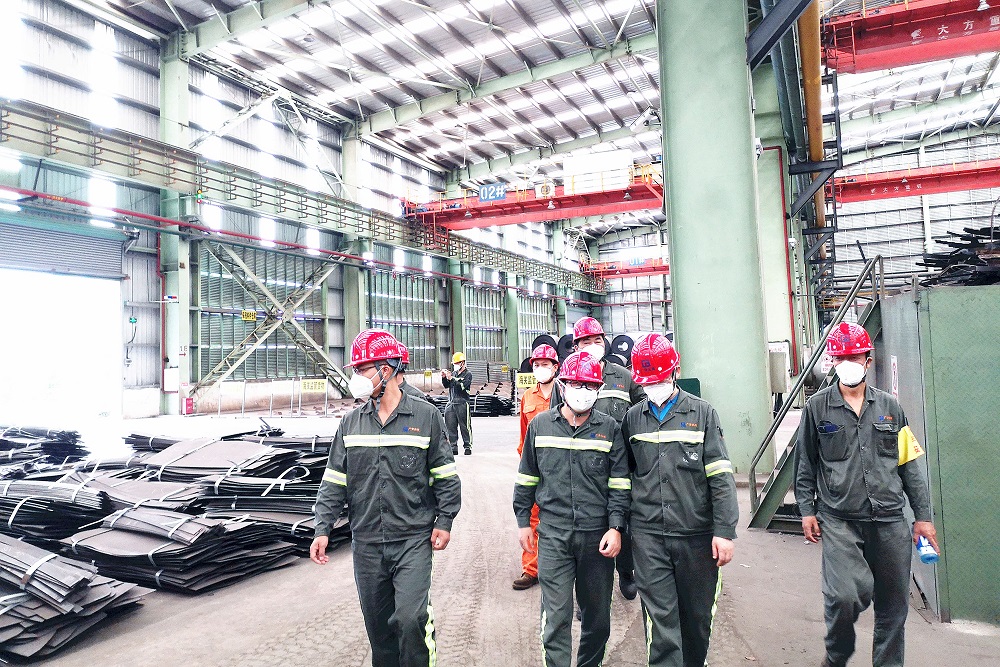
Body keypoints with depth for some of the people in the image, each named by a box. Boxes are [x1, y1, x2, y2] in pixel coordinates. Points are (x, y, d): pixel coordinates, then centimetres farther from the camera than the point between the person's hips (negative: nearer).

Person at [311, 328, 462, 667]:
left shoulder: (425, 416, -5)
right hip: (366, 542, 4)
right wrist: (323, 529, 1)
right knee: (378, 623, 12)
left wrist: (444, 522, -4)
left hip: (413, 540, -4)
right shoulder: (351, 423, 5)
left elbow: (446, 476, 0)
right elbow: (334, 481, 8)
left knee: (410, 617, -13)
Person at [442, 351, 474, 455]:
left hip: (462, 403, -6)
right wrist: (444, 377, -1)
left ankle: (468, 446, 6)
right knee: (450, 426, 4)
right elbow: (446, 386, 15)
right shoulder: (453, 373, 16)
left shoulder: (468, 374, -1)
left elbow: (462, 386, -15)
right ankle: (453, 447, 11)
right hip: (451, 403, 6)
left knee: (464, 426, -2)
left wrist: (451, 378, -17)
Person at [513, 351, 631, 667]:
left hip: (597, 535, 1)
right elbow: (527, 478, 10)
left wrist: (615, 527, -7)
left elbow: (620, 484, 0)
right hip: (553, 535, -1)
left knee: (597, 613, 15)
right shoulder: (540, 425, 2)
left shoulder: (609, 429, -1)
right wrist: (523, 522, 10)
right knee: (556, 617, -1)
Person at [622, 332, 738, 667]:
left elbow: (721, 476, -4)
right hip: (648, 535, 1)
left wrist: (725, 531, -10)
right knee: (660, 616, 0)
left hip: (696, 533, 0)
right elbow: (625, 473, 13)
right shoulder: (633, 418, 6)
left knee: (697, 612, 15)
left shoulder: (702, 413, 0)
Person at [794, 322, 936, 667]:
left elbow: (910, 464, 12)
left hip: (890, 521, 3)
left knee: (893, 605, 10)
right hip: (840, 521, -3)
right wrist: (807, 510, 1)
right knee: (844, 596, -14)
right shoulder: (817, 407, 1)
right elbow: (805, 464, 5)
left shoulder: (889, 406, 9)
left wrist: (923, 515, 9)